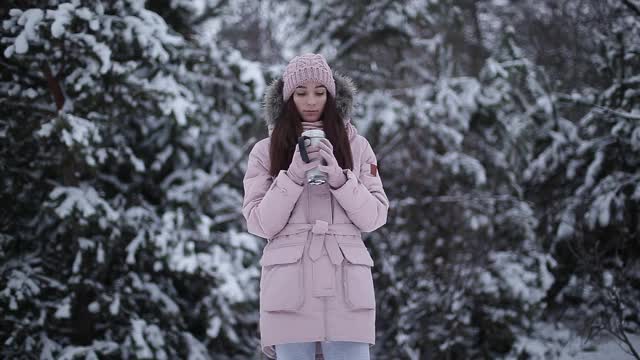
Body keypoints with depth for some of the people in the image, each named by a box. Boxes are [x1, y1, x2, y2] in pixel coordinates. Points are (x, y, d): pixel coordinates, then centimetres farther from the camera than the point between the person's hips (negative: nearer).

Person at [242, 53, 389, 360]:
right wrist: (294, 175, -10)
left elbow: (374, 217, 6)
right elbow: (261, 224, 1)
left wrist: (338, 178, -9)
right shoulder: (265, 151, 7)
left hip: (346, 284, 1)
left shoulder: (356, 146, 10)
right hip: (289, 285, -1)